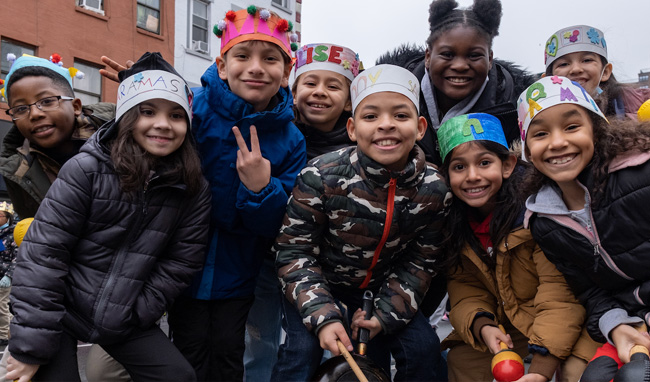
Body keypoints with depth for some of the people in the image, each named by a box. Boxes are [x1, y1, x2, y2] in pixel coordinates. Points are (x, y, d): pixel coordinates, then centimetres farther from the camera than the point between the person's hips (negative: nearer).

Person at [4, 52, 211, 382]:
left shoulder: (193, 189, -7)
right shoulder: (86, 169, -16)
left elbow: (180, 263, -3)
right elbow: (43, 253, -16)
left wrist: (133, 315, -8)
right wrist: (32, 343, -17)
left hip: (122, 321, 3)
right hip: (59, 314, -2)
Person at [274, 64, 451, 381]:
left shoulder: (434, 190, -17)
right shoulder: (322, 177, -26)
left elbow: (422, 260, -6)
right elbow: (295, 251, -19)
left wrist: (386, 313, -15)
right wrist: (323, 316, -27)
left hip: (382, 288, 3)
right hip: (318, 285, -2)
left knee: (423, 347, -4)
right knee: (304, 349, -18)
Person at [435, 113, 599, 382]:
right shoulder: (453, 223, -8)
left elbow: (559, 288, -28)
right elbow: (465, 290, -4)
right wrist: (482, 326, -26)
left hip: (565, 319, -5)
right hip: (508, 324, 5)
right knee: (461, 360, -4)